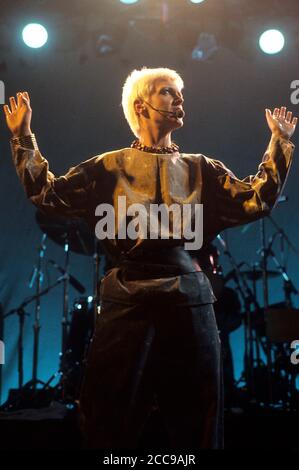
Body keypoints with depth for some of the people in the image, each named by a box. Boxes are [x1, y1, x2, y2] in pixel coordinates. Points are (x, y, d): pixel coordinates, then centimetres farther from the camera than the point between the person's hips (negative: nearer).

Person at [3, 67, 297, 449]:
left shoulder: (200, 169, 11)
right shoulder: (111, 166, 7)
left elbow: (257, 201, 4)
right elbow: (47, 193, 1)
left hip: (189, 296, 2)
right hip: (128, 297, -1)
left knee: (196, 417, 11)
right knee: (111, 416, 7)